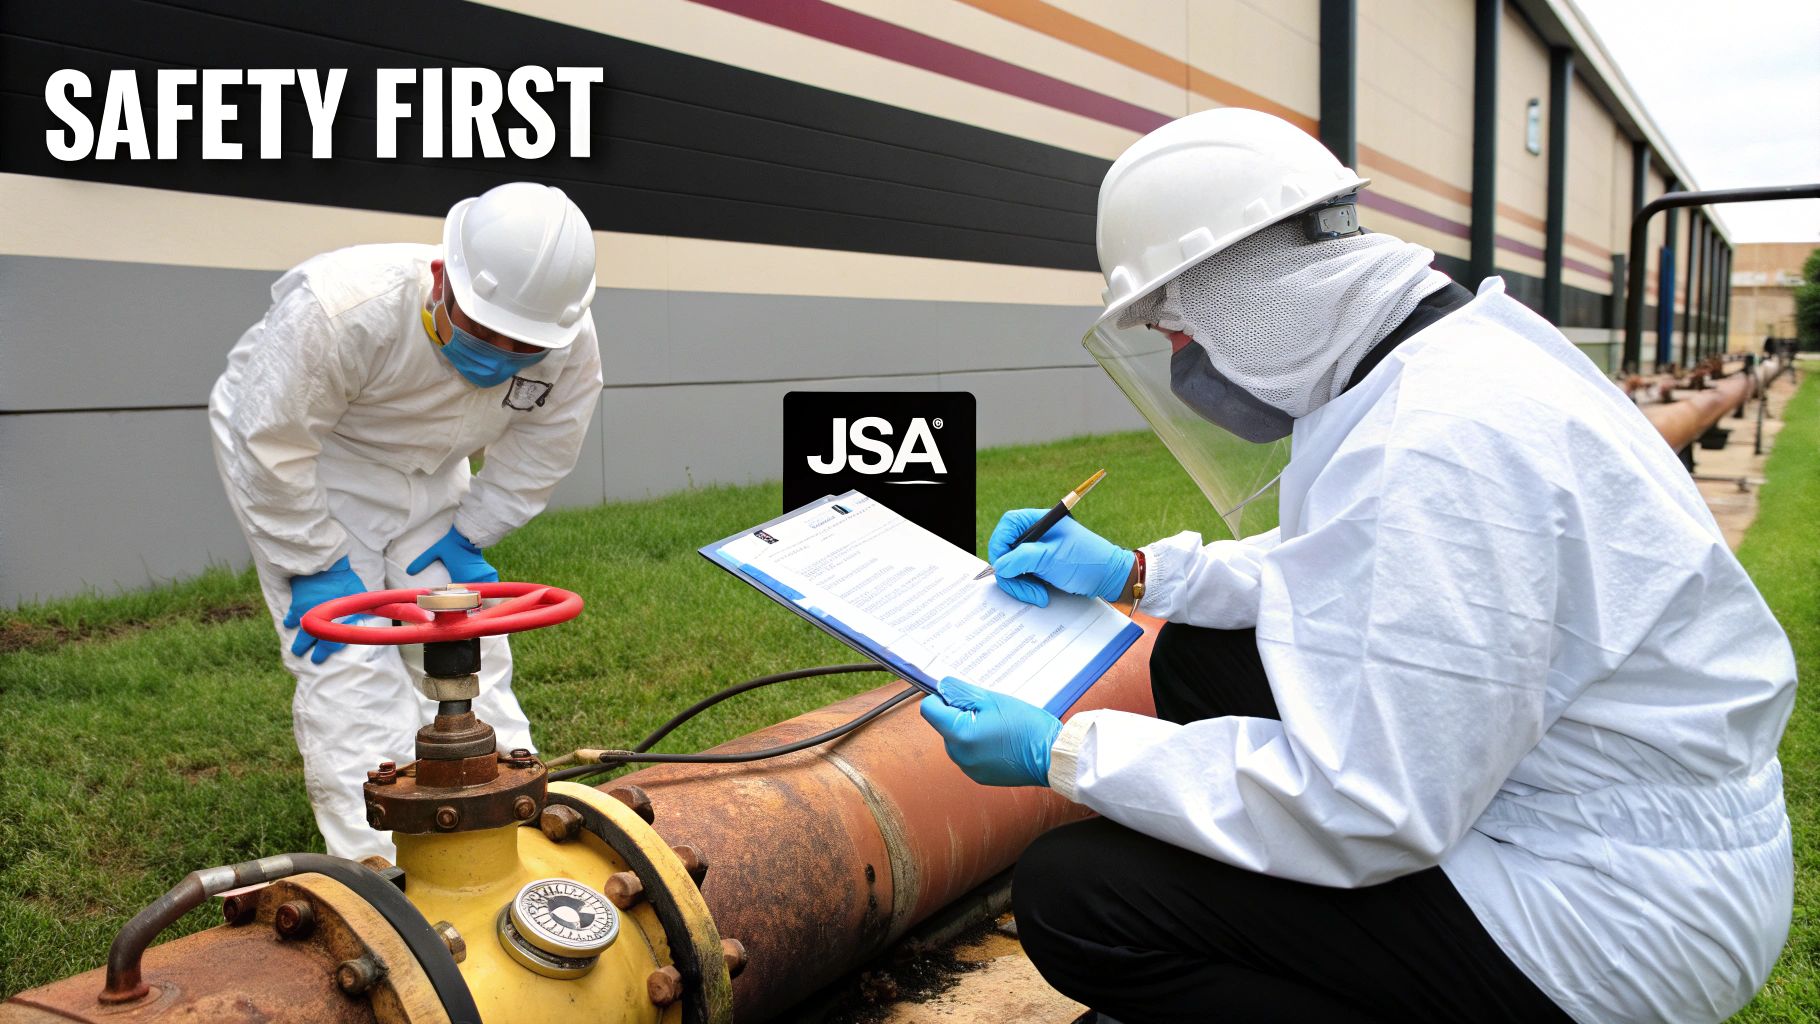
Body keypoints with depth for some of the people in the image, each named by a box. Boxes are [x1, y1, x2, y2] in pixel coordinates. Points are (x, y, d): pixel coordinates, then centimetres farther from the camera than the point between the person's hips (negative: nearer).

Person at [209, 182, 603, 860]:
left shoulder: (571, 348, -22)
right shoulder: (341, 312, -38)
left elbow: (540, 453, -3)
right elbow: (269, 447, -26)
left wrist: (468, 537, -7)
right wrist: (315, 567, -21)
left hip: (429, 476, 4)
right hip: (305, 473, -4)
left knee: (470, 657, 2)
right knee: (351, 673, -11)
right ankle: (384, 868, -6)